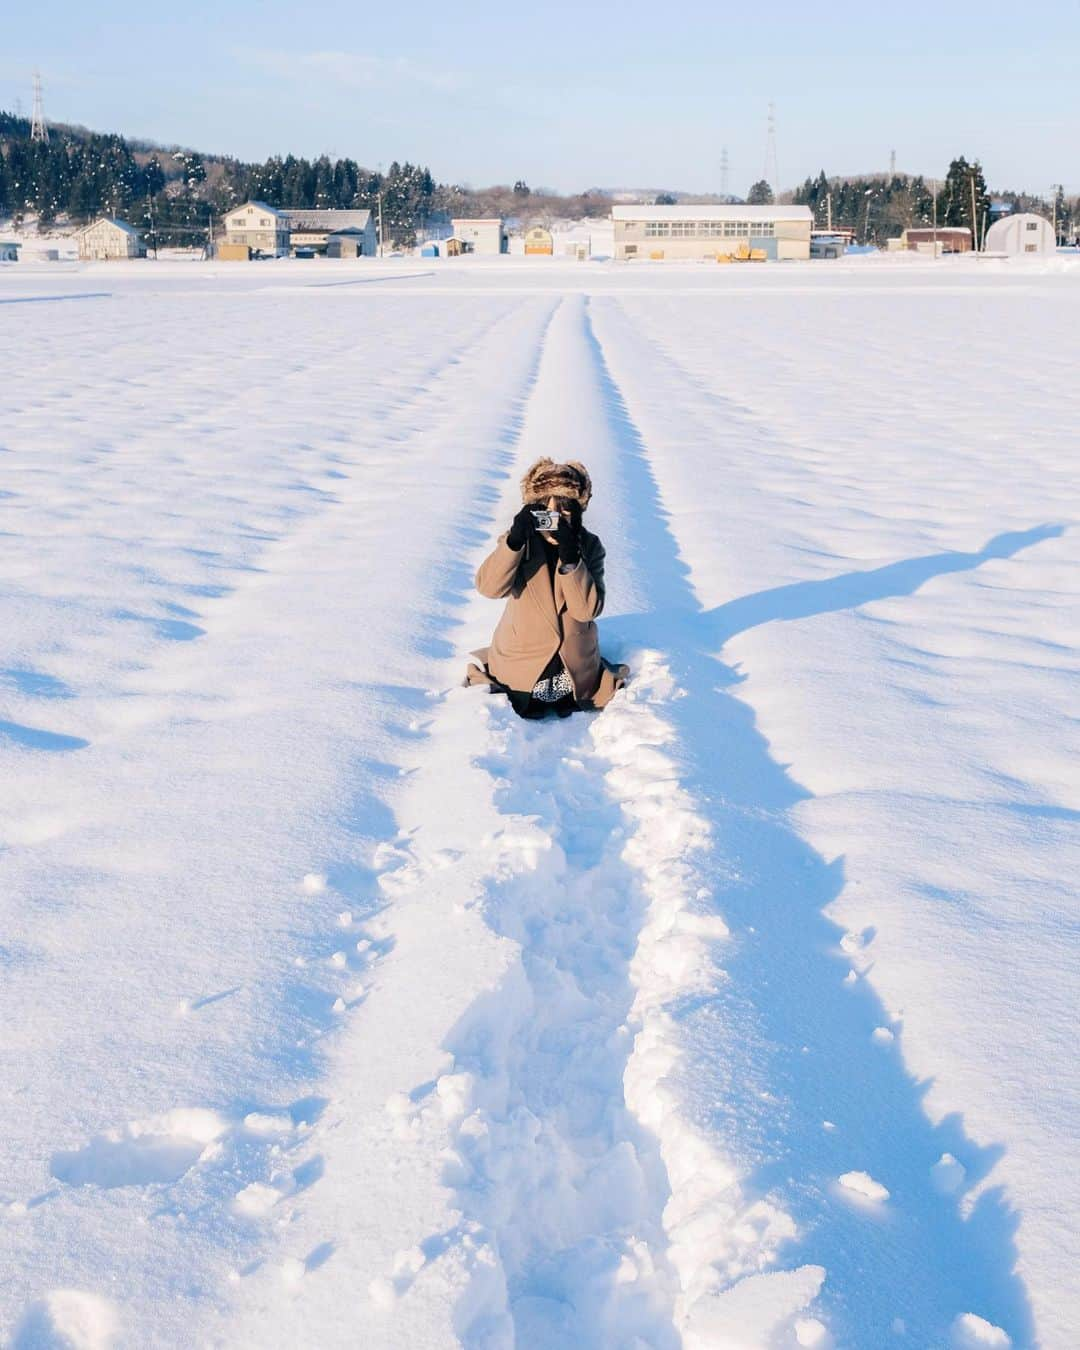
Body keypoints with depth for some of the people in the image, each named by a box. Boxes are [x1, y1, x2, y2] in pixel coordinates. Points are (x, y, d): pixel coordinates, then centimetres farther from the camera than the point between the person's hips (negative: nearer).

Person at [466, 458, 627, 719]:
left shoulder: (589, 546, -11)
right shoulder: (520, 542, -12)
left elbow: (588, 609, -22)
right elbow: (489, 587, -28)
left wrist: (570, 557, -32)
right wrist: (515, 539, -39)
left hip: (575, 669, 1)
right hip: (519, 670, -1)